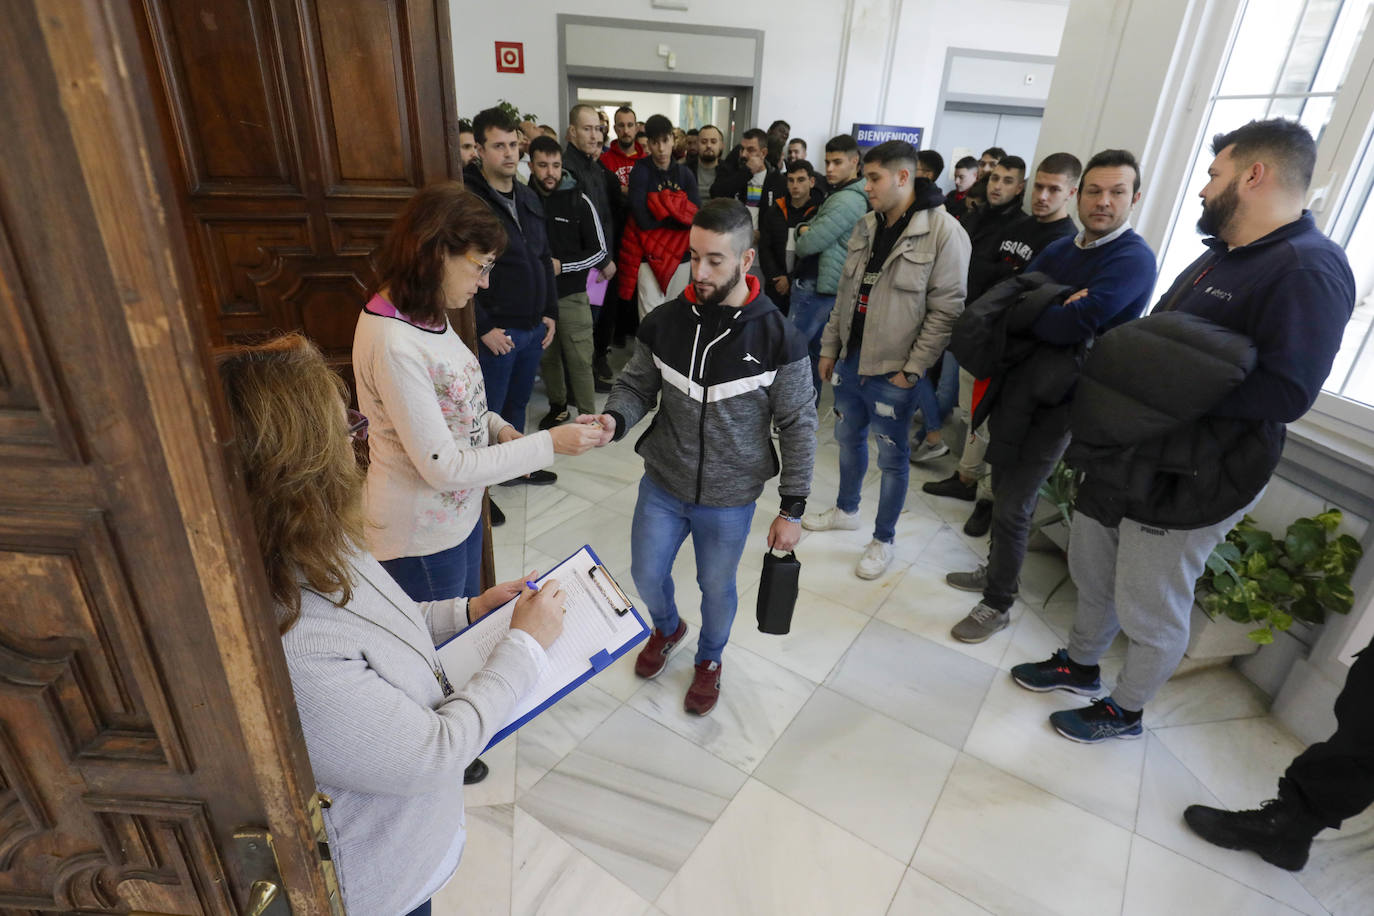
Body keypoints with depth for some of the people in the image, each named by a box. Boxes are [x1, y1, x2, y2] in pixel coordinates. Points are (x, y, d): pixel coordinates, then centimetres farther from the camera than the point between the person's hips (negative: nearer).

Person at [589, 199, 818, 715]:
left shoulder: (777, 338, -16)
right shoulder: (665, 321, -9)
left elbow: (798, 426, -9)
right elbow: (637, 385, 2)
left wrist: (792, 509, -8)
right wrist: (614, 420, -21)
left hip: (730, 499, -2)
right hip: (662, 485, 3)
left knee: (716, 586, 17)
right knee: (646, 575, 17)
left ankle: (709, 659, 50)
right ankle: (667, 627, 54)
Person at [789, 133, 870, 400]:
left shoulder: (847, 200, -18)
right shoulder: (837, 193, 16)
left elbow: (808, 245, -22)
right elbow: (810, 226, 16)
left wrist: (805, 238, 1)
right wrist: (805, 228, -8)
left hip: (814, 287, -11)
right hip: (818, 284, 11)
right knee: (814, 348, 17)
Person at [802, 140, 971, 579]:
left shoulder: (944, 232, -15)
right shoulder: (867, 227, 7)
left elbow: (945, 310, -16)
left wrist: (911, 370, -16)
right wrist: (830, 347, 13)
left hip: (892, 373, -7)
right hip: (850, 360, 7)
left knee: (891, 457, 7)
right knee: (848, 437, 21)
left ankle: (883, 539, 25)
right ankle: (846, 510, 43)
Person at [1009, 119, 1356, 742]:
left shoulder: (1310, 270, -17)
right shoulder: (1222, 256, 13)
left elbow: (1286, 394, -25)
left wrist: (1172, 386, -25)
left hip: (1187, 482, -9)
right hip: (1125, 454, 9)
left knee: (1150, 611, 9)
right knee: (1092, 573, 22)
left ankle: (1124, 711, 32)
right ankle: (1079, 664, 44)